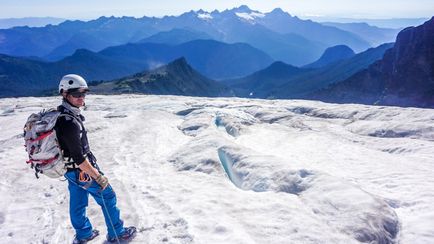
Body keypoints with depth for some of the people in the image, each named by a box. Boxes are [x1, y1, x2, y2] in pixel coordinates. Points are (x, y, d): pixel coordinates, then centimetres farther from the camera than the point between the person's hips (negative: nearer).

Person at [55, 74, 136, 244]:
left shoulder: (60, 114, 1)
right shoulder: (69, 122, -31)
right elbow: (79, 158, -29)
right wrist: (98, 176, -22)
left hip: (70, 169, 9)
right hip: (82, 171, -9)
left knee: (77, 202, 21)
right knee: (108, 197, 7)